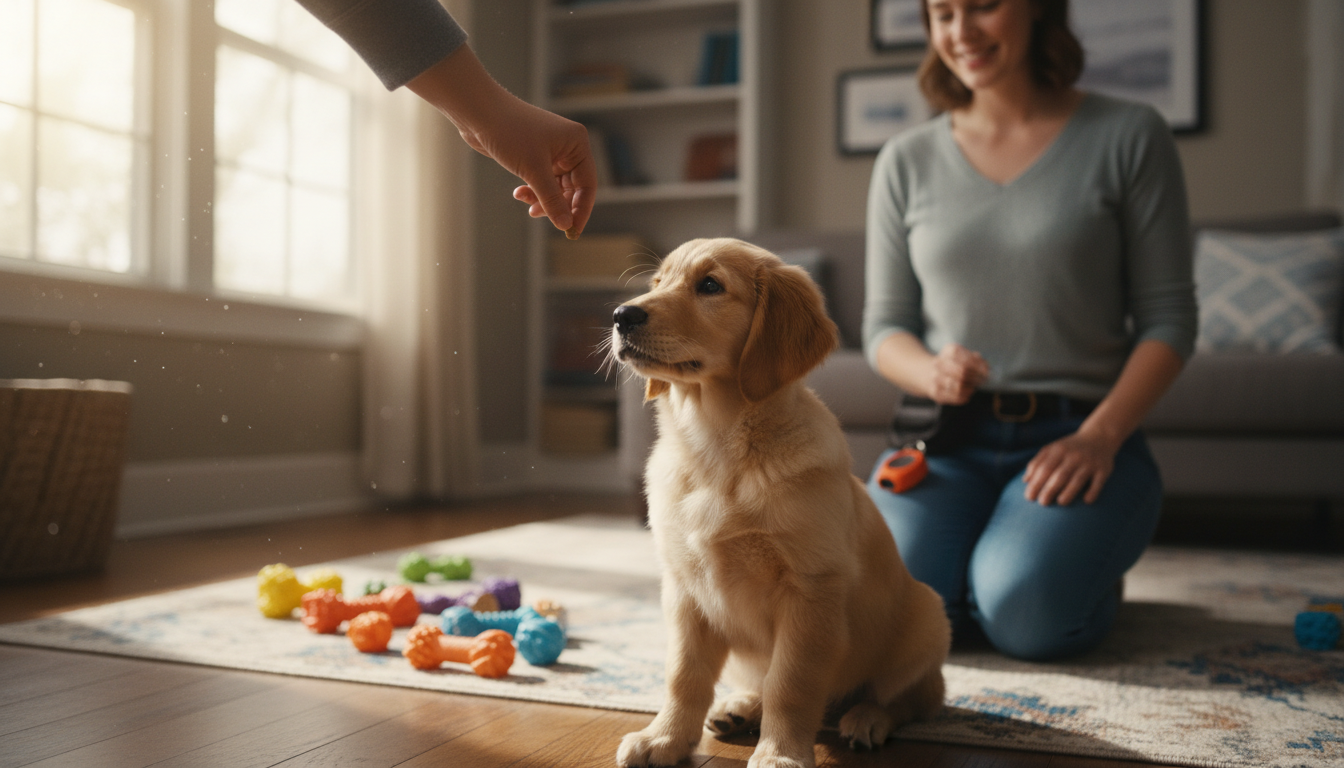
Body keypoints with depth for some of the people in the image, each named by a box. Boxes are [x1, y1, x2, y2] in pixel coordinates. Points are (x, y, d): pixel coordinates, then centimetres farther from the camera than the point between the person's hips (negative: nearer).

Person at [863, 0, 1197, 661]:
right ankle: (976, 560, 12)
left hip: (1077, 434, -1)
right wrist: (932, 372, -14)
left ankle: (1088, 566, 10)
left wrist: (1100, 435, -15)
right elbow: (884, 325, 9)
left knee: (1024, 613, -27)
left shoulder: (1129, 136, 1)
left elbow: (1168, 317, -1)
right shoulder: (905, 162, 9)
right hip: (946, 438, 2)